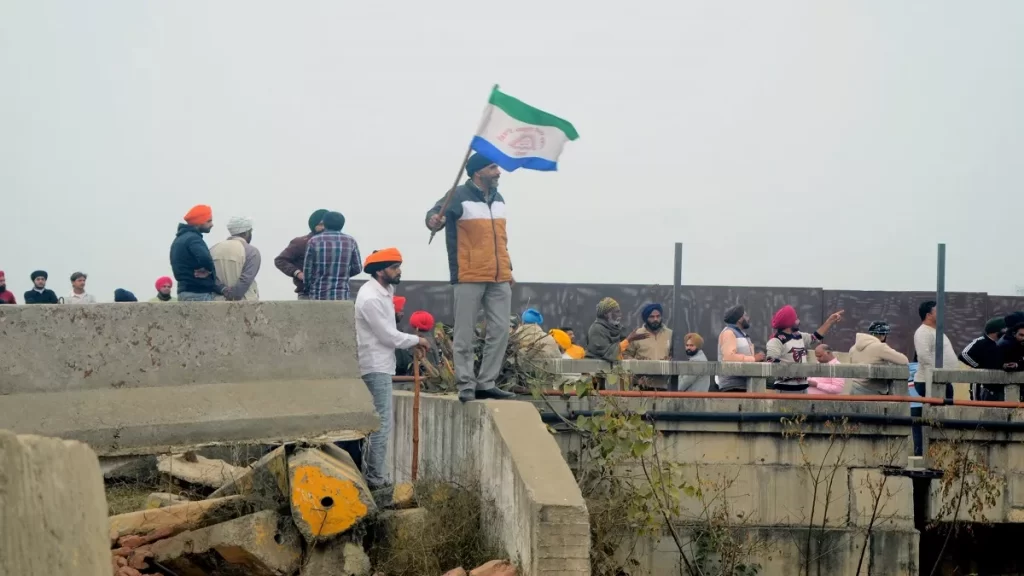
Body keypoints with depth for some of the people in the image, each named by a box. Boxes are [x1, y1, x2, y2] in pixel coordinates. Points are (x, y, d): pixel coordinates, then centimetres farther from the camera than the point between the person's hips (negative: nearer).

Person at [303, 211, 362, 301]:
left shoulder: (314, 241, 0)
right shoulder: (350, 241, 4)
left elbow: (307, 269, 2)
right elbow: (357, 268, 7)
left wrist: (308, 289, 19)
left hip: (318, 296, 0)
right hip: (343, 296, 0)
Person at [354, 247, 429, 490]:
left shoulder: (384, 290, 10)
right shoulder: (371, 298, -21)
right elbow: (388, 335, -18)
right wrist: (416, 340, -6)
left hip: (381, 363, 10)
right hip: (375, 366, -10)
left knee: (380, 421, 13)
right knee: (382, 422, -9)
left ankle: (374, 473, 18)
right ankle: (376, 478, -6)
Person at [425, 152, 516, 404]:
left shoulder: (498, 199, 17)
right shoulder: (460, 196, -7)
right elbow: (436, 213, -21)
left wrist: (508, 268, 23)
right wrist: (434, 220, -45)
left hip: (499, 279, 7)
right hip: (469, 278, -7)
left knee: (500, 331, 4)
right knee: (465, 334, -2)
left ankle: (486, 383, 11)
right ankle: (466, 385, 4)